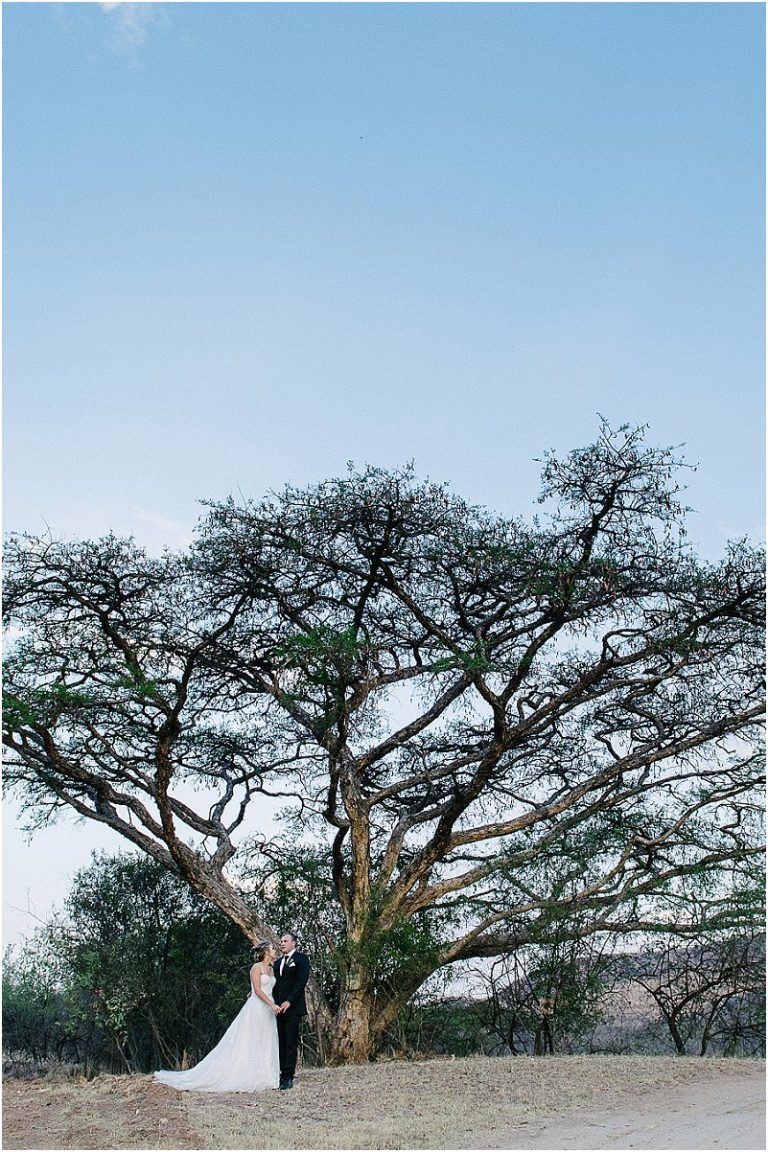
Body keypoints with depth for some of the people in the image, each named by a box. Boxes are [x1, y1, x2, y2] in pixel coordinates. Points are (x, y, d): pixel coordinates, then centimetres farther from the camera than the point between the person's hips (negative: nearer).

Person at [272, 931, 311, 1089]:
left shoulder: (301, 959, -1)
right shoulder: (277, 963, 20)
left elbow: (301, 982, -11)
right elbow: (275, 984, 18)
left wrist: (289, 1002, -17)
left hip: (293, 1007, -6)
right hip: (279, 1008, 6)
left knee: (291, 1043, -5)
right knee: (281, 1042, 5)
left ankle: (289, 1077, -3)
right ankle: (283, 1074, 9)